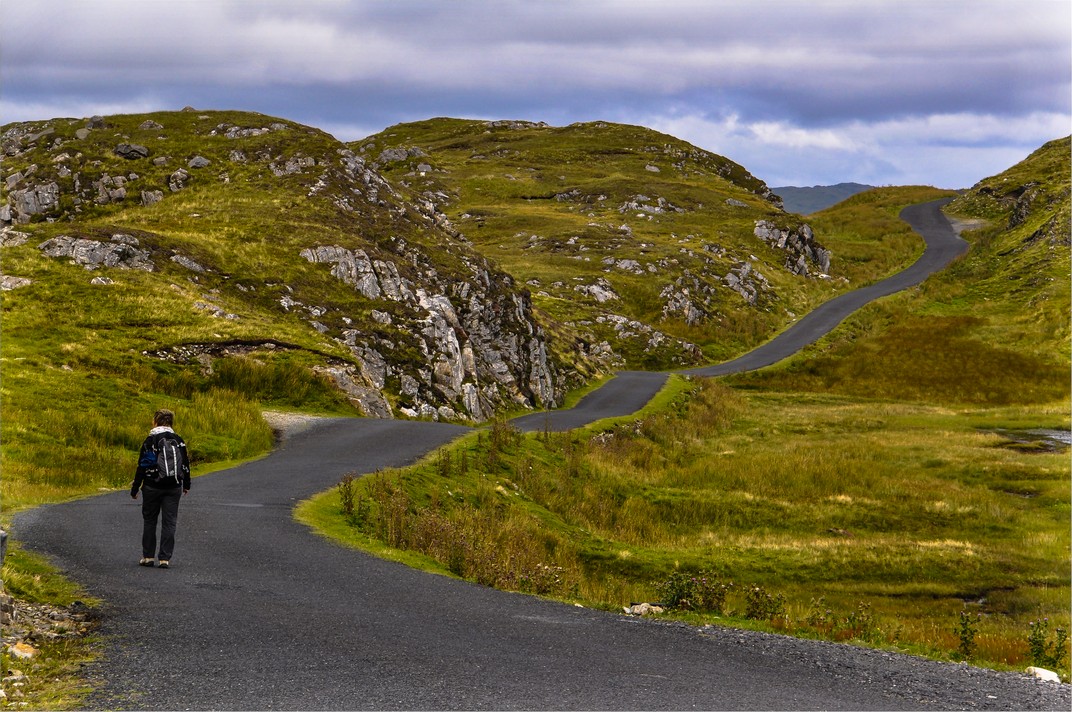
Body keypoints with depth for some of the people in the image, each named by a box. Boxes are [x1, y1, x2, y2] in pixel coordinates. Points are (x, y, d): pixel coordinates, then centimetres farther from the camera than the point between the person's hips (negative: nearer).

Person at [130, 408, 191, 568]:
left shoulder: (150, 441, -8)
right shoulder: (178, 441, 2)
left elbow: (142, 467, -8)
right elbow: (185, 464, 9)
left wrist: (135, 488, 0)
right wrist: (186, 485, 23)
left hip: (152, 487, -2)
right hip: (174, 488, 2)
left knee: (149, 521, 11)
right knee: (169, 523, 4)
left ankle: (148, 556, 13)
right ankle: (165, 558, 0)